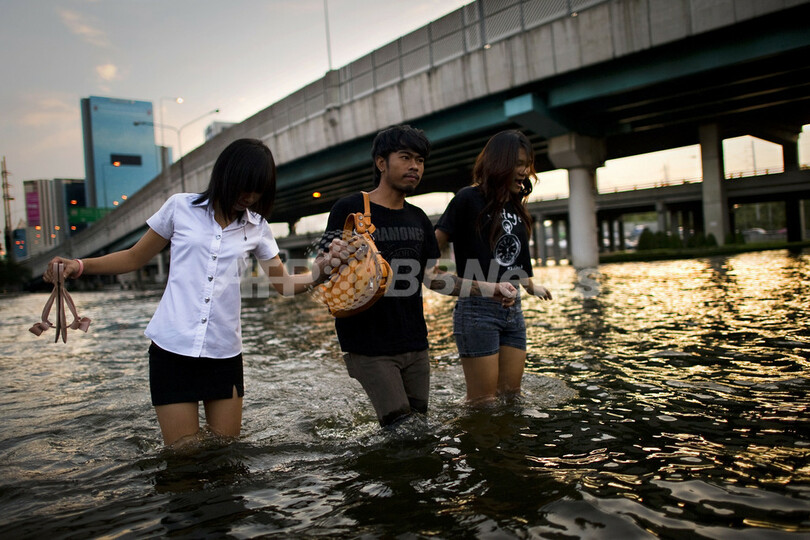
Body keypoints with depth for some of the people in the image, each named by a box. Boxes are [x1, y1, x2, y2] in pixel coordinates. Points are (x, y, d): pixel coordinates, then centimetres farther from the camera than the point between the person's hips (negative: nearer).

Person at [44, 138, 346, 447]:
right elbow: (134, 258, 10)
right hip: (172, 349, -2)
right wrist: (79, 266, -3)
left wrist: (321, 268, -9)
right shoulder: (181, 207, 2)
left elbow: (283, 283, 9)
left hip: (224, 353, 2)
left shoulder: (257, 227, 8)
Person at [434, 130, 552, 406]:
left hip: (512, 310, 7)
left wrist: (531, 286, 36)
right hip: (477, 310, -7)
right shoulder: (469, 199, -7)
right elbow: (435, 245, -9)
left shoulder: (514, 205, 14)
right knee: (483, 401, -2)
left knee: (511, 394, 11)